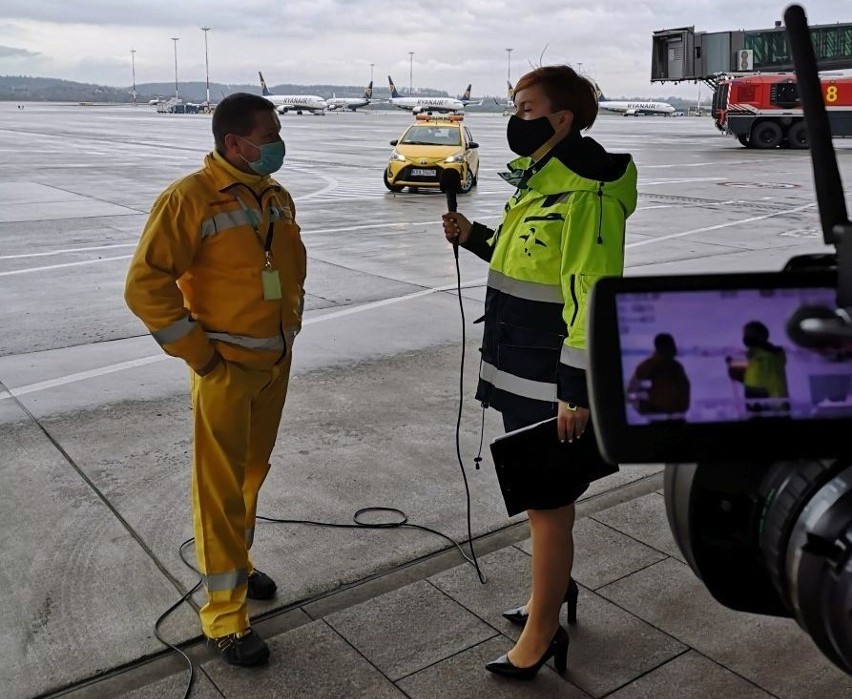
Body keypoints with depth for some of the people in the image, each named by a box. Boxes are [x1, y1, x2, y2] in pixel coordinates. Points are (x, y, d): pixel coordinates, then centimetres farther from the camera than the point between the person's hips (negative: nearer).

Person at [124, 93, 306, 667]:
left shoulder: (278, 197, 7)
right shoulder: (191, 199, -15)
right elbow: (146, 284, -17)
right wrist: (198, 353, -15)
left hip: (276, 362, 7)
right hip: (226, 367, -7)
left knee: (254, 470, 19)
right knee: (222, 485, 0)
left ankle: (237, 562, 39)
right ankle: (225, 611, 12)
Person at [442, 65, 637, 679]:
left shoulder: (587, 195, -20)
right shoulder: (538, 181, 12)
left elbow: (593, 298, -23)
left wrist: (577, 391, -23)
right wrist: (474, 237, 9)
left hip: (553, 384, -10)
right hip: (522, 374, 10)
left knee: (546, 505, 3)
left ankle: (542, 634, 21)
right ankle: (556, 586, 44)